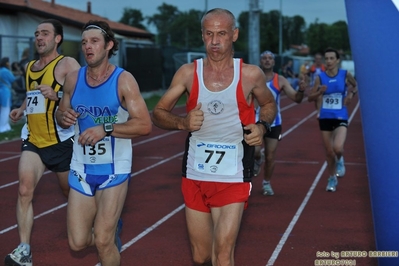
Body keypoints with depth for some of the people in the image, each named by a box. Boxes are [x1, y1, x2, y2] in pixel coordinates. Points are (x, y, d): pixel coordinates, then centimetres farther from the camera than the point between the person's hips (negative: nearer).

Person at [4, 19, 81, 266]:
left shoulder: (67, 64, -8)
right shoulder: (29, 67, 13)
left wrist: (57, 96, -31)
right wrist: (22, 109, 11)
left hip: (62, 141, -5)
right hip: (33, 141, 5)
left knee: (72, 191, 14)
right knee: (24, 190, -14)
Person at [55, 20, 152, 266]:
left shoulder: (124, 80, -11)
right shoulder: (73, 79, 1)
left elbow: (144, 125, -15)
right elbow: (61, 114, 14)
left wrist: (106, 129, -25)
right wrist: (64, 117, -10)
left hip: (114, 169, -4)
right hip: (81, 169, 4)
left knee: (102, 241, -5)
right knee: (78, 243, 7)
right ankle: (111, 228, 38)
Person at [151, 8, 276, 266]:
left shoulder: (251, 74, -5)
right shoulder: (188, 73, -3)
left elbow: (269, 104, 14)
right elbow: (158, 114, 3)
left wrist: (262, 126, -7)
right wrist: (182, 122, -18)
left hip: (233, 178, -2)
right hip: (195, 175, 2)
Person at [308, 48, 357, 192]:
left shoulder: (345, 75, -4)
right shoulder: (320, 77, -3)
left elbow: (356, 86, 16)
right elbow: (310, 98, 0)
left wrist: (351, 94, -5)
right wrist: (320, 92, -19)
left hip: (341, 118, -2)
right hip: (325, 118, 2)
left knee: (338, 148, -24)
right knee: (329, 153, 10)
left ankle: (340, 160, 13)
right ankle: (332, 179, 33)